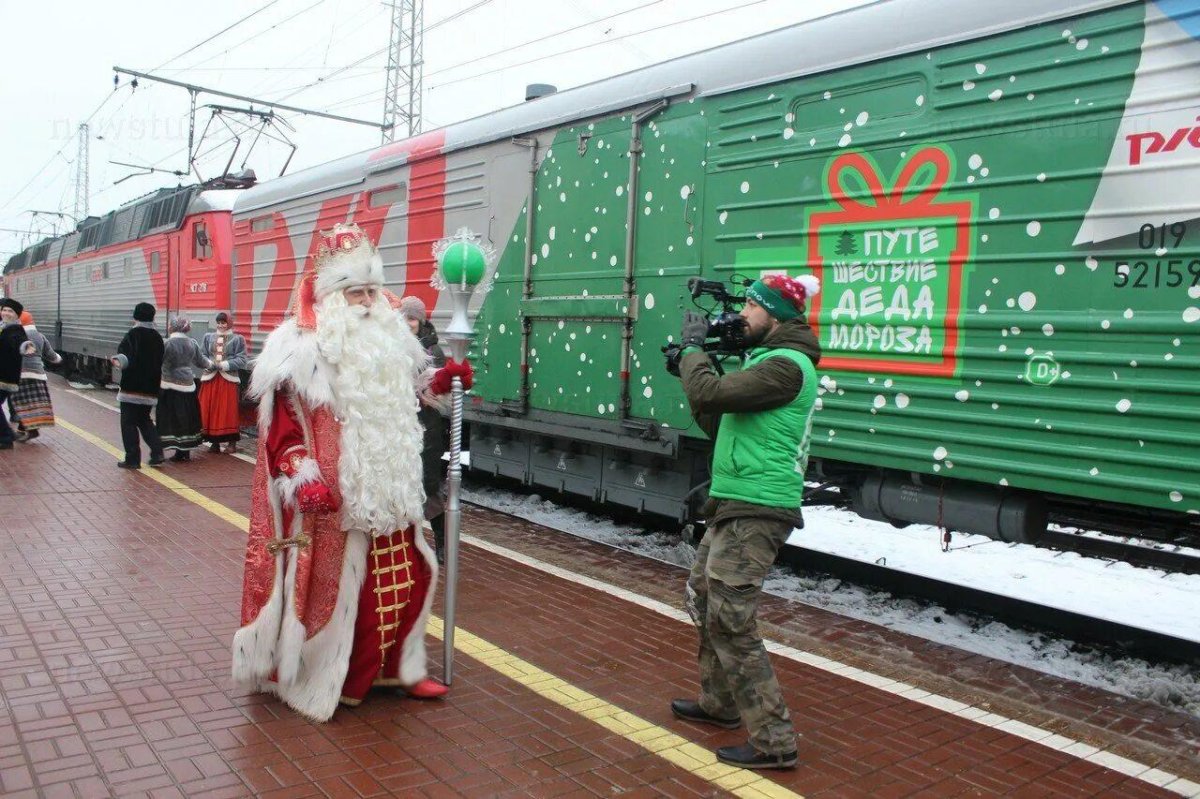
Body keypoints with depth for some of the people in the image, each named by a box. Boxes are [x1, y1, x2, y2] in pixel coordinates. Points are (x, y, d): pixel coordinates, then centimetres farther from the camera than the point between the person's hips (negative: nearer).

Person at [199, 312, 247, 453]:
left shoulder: (237, 339, 2)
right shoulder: (208, 337, 14)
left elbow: (241, 360, -5)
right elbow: (203, 356, 13)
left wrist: (225, 364, -15)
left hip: (229, 379, -3)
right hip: (210, 378, 4)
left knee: (229, 411, -2)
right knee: (210, 410, 2)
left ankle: (232, 442, 6)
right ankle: (214, 442, 10)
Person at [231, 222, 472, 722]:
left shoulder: (387, 338, 11)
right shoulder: (302, 347, -10)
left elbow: (407, 391, 28)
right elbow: (280, 421, -14)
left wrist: (442, 378, 12)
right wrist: (302, 475, -24)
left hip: (385, 490, 7)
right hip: (330, 496, -7)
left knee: (408, 574, 12)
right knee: (332, 583, 1)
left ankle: (398, 666, 29)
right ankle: (316, 681, 21)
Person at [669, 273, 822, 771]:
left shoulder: (786, 366, -16)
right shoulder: (770, 360, 17)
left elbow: (709, 396, -25)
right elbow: (719, 424, 18)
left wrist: (692, 349, -7)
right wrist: (696, 366, 9)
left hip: (754, 512, -11)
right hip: (735, 507, 11)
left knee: (731, 622, -9)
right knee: (703, 598, 21)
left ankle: (773, 743, 0)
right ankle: (719, 703, 36)